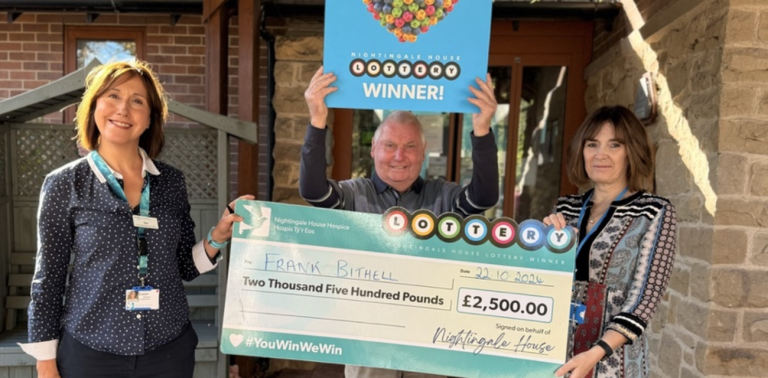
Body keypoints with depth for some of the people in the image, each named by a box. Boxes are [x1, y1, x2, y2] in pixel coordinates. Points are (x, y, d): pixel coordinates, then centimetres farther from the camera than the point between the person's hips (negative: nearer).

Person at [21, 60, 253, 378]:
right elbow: (48, 279, -2)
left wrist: (217, 237, -12)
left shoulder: (172, 181, -1)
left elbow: (184, 267, 5)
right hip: (89, 352, -2)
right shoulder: (64, 184, -7)